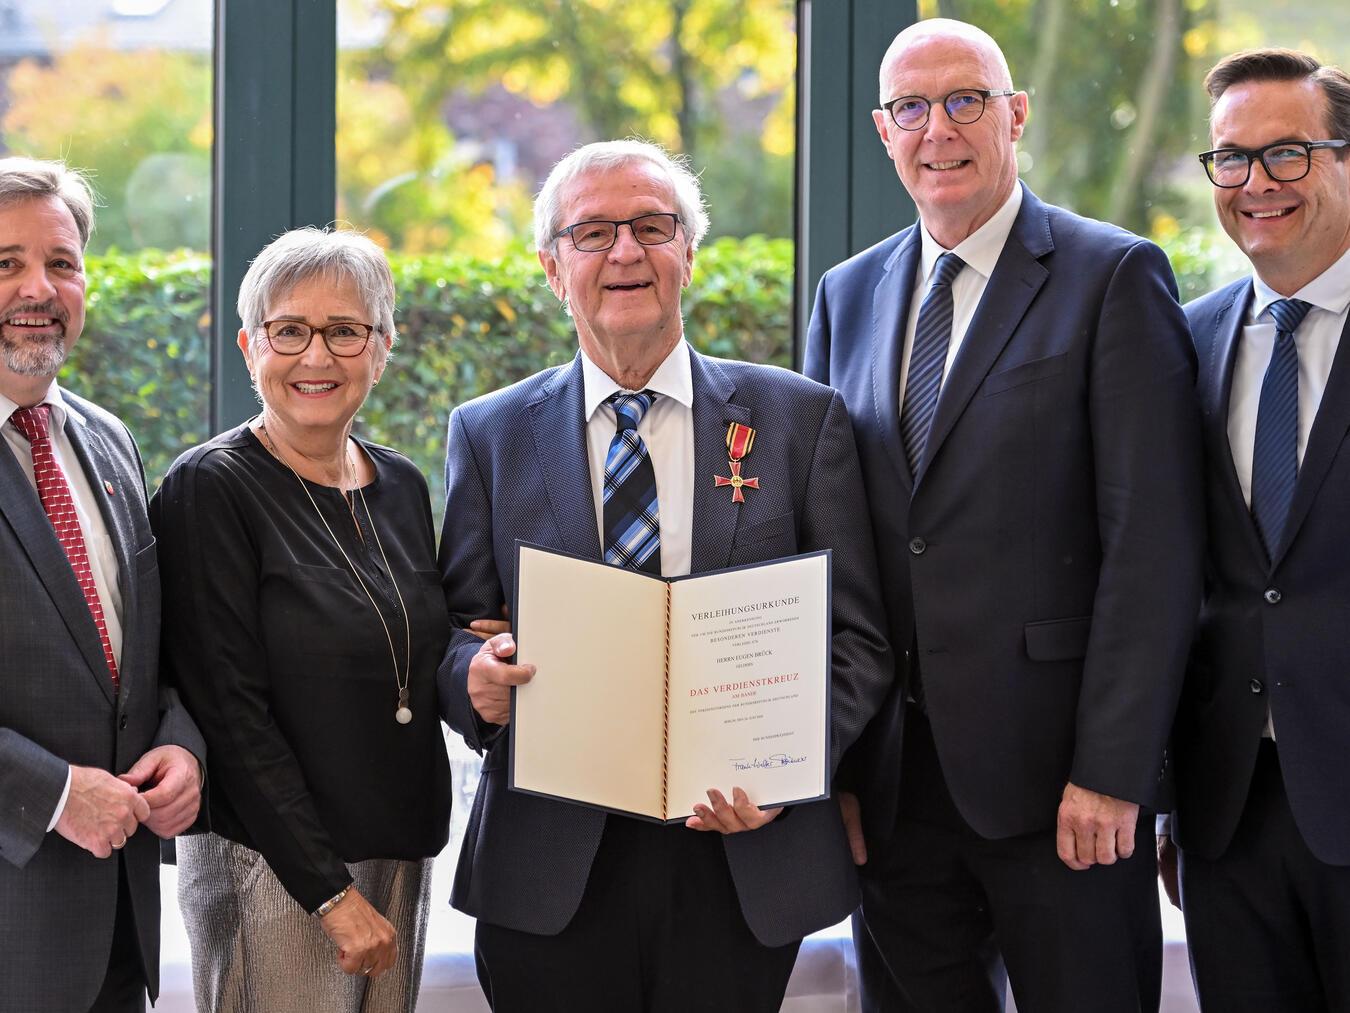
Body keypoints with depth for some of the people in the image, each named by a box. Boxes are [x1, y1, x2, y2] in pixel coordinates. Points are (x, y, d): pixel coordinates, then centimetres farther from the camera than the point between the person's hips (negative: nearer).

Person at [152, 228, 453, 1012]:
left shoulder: (401, 485, 9)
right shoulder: (212, 489, -10)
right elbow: (230, 709, -14)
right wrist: (329, 890, -17)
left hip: (401, 857, 6)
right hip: (273, 870, -6)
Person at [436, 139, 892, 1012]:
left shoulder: (801, 418, 5)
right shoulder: (490, 434, 9)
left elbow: (857, 635, 3)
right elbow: (455, 636, 7)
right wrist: (476, 679, -16)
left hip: (747, 869, 0)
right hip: (550, 872, 1)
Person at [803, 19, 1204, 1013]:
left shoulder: (1114, 278, -4)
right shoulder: (849, 296, 13)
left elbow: (1153, 549, -10)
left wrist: (1111, 771, -15)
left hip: (1052, 770, -5)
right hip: (892, 774, 5)